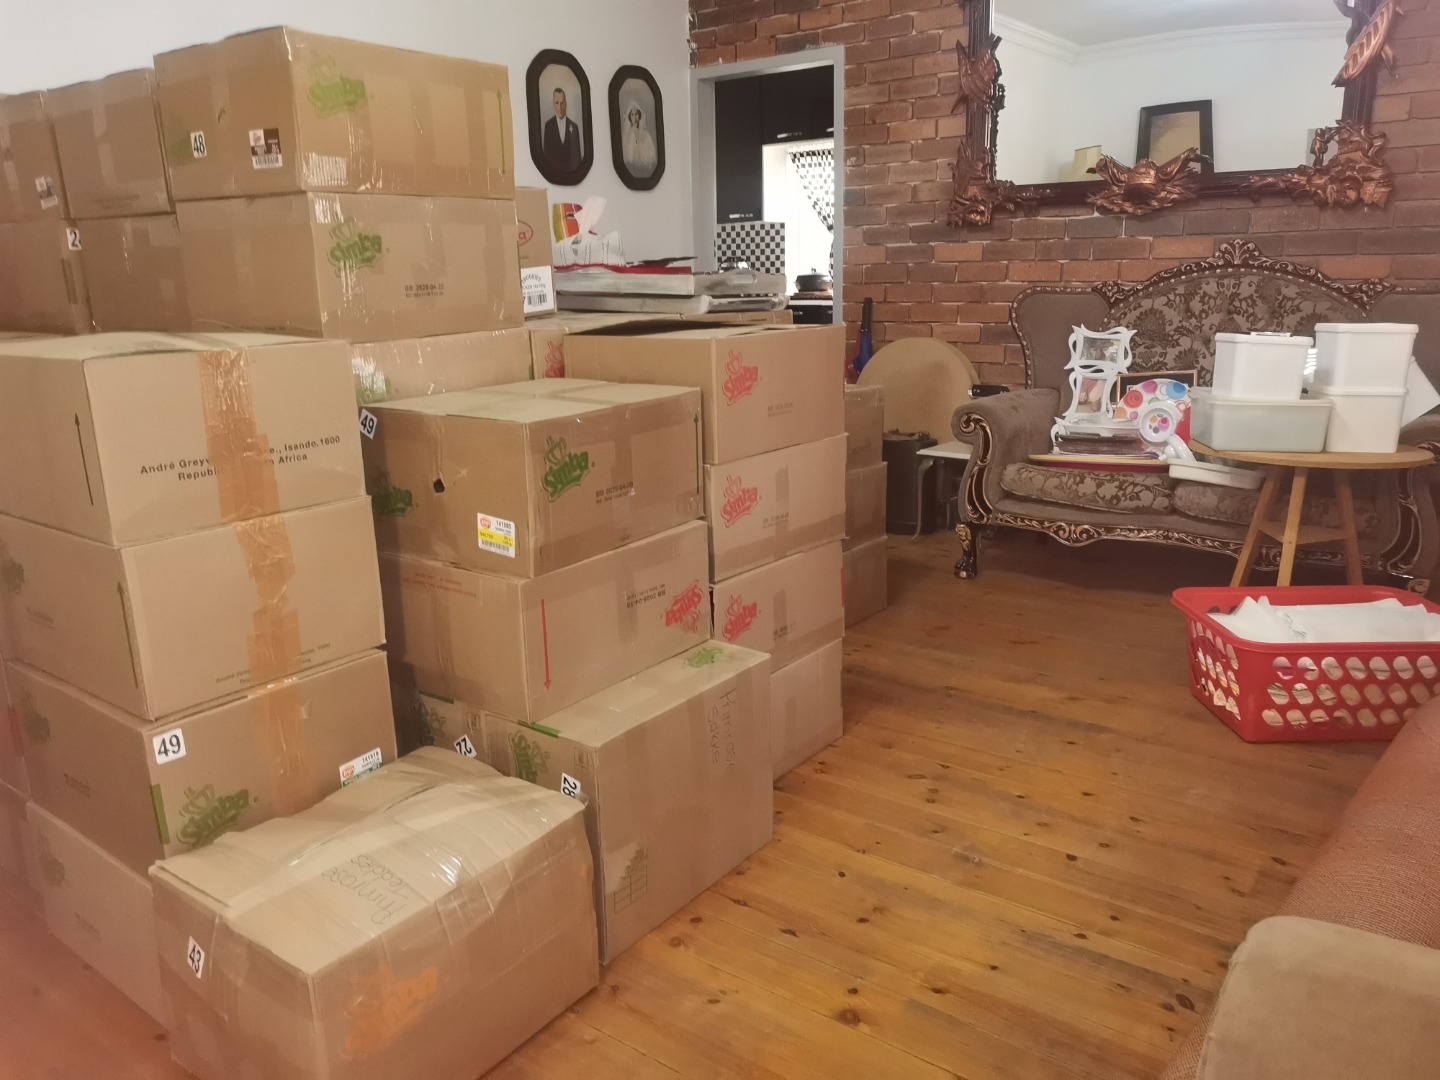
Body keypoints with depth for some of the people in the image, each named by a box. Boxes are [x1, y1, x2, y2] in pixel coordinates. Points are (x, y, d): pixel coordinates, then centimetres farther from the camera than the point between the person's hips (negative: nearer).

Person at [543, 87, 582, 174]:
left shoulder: (573, 126, 4)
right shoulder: (548, 125, 2)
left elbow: (577, 155, 5)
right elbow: (546, 151, 3)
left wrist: (577, 172, -3)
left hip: (571, 171, 1)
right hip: (553, 171, -1)